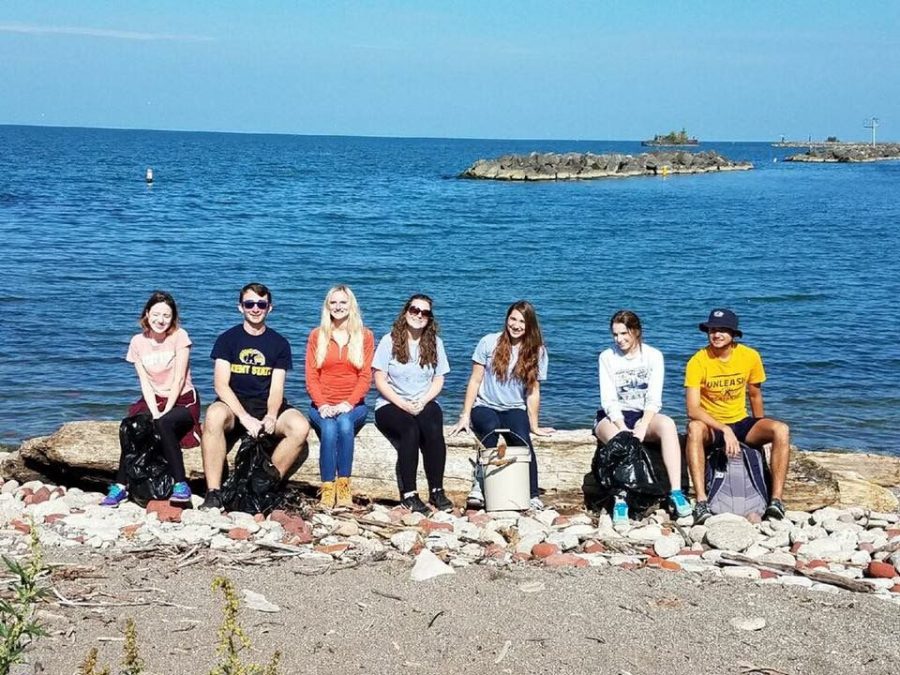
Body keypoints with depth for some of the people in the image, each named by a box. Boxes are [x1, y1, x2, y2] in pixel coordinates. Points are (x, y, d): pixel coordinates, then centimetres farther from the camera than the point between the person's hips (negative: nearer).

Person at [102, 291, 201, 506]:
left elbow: (178, 379, -12)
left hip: (182, 401, -3)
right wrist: (154, 412, -17)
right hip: (153, 400, 3)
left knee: (163, 424, -35)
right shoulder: (138, 342, 3)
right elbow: (145, 382, -2)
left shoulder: (179, 336, -7)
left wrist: (164, 412, -19)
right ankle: (120, 486, -23)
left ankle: (181, 485, -30)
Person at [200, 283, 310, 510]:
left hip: (266, 407, 2)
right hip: (234, 406, -2)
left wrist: (271, 417, -21)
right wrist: (245, 418, -21)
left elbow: (276, 388, 1)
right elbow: (221, 385, -7)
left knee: (300, 427, -28)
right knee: (214, 416, -37)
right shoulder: (227, 339, 3)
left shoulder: (279, 344, 8)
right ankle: (213, 492, -32)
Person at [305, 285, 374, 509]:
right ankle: (327, 489, -31)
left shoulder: (364, 336, 8)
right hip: (322, 406, 0)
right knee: (329, 429, -32)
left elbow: (366, 377, 1)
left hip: (353, 406, 0)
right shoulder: (316, 335, 10)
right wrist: (322, 405, -12)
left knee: (345, 424, -34)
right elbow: (311, 377, 4)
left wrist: (347, 404, -14)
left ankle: (344, 486, -28)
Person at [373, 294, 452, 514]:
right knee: (410, 429, -34)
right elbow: (380, 380, -4)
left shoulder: (435, 343, 10)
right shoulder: (389, 341, 0)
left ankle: (437, 491, -24)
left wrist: (423, 401, -10)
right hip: (391, 405, -2)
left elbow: (438, 380, 8)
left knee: (433, 430, -30)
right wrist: (403, 404, -15)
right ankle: (408, 494, -29)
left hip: (425, 404, 3)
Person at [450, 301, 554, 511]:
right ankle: (479, 485, -27)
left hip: (515, 409, 1)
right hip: (485, 406, -1)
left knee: (523, 441, -29)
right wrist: (465, 416, -5)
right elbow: (475, 381, 0)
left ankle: (533, 496, -24)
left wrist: (534, 426, 2)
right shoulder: (489, 343, -2)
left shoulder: (537, 351, 2)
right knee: (491, 429, -35)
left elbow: (533, 392, 4)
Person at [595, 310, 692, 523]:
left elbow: (654, 398, -7)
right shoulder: (607, 357, 2)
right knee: (617, 439, -37)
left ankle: (676, 492, -38)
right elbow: (608, 400, -7)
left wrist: (642, 427, -25)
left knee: (667, 424, -33)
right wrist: (624, 429, -24)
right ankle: (620, 500, -39)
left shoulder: (653, 356, 3)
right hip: (613, 417, -1)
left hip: (644, 416, 1)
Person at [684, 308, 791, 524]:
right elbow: (692, 409, -24)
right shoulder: (698, 361, -15)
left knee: (781, 430, -24)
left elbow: (755, 395, 11)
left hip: (741, 423, 3)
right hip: (711, 426, -3)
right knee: (694, 428, -38)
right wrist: (724, 430, -35)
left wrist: (761, 431, 11)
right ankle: (701, 502, -40)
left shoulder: (750, 356, -5)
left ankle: (776, 500, -27)